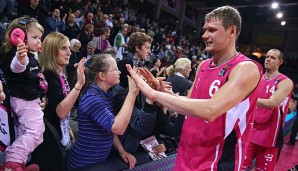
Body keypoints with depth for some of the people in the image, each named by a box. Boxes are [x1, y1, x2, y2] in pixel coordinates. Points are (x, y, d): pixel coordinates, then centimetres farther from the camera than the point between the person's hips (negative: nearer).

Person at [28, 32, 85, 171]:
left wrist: (67, 129, 21)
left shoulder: (60, 74, 5)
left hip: (57, 133, 9)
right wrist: (79, 84, -38)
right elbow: (61, 111, -31)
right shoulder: (49, 75, -21)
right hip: (47, 137, -9)